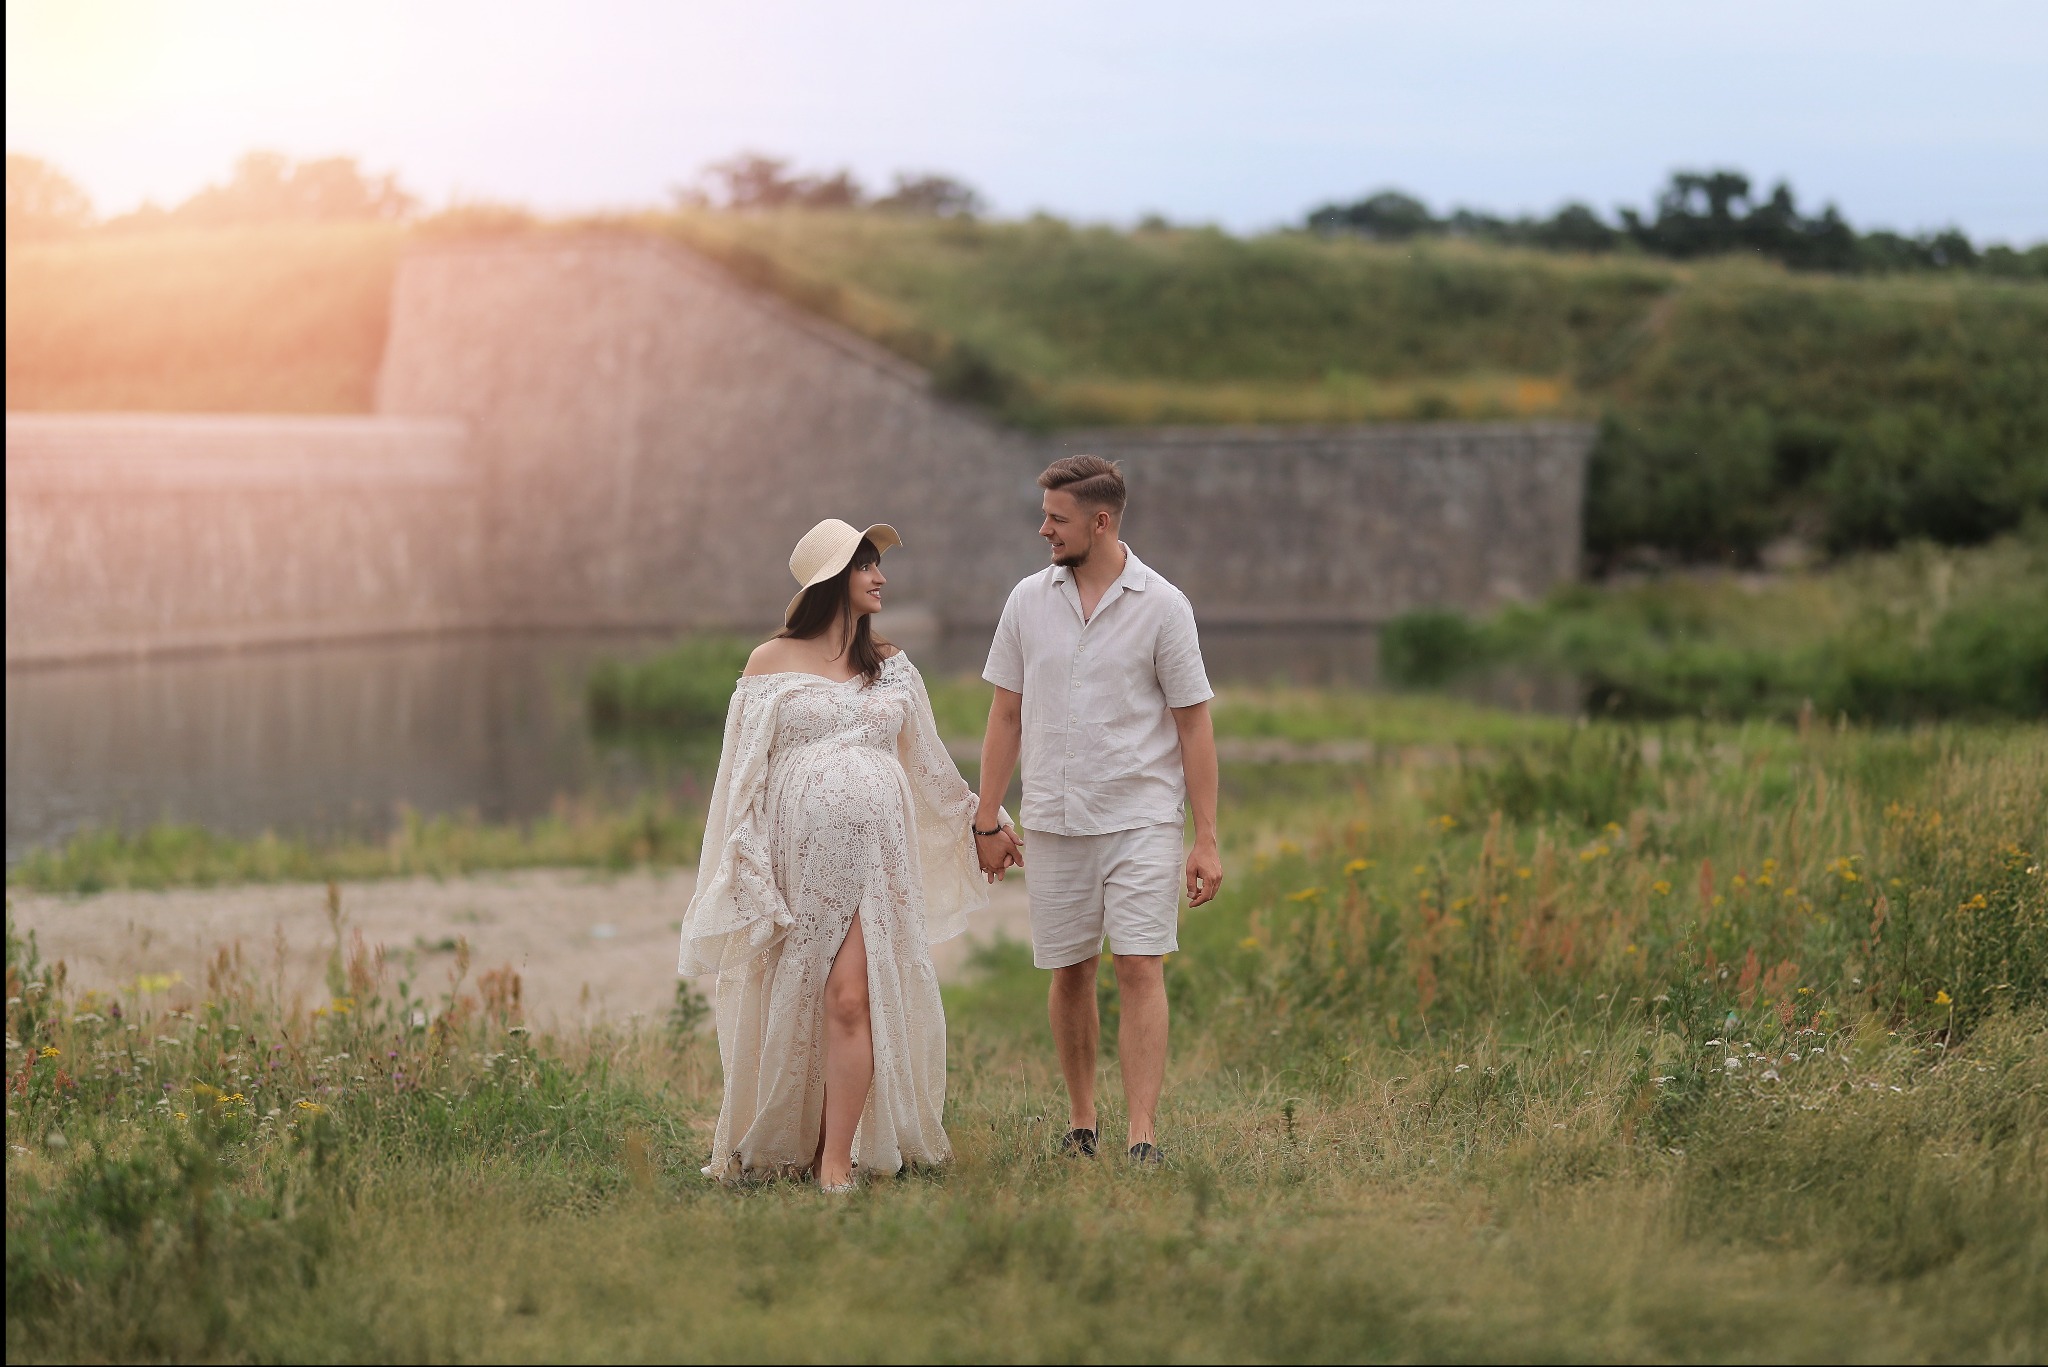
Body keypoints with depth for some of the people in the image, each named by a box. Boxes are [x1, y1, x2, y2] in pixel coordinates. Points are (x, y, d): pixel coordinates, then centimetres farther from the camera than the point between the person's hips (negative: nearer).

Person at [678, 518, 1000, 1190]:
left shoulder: (892, 667, 13)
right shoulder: (771, 664, 4)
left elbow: (927, 762, 25)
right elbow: (744, 775, 4)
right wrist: (745, 874, -2)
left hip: (876, 855, 1)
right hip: (800, 854, -1)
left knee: (853, 1000, -11)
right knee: (792, 1005, 2)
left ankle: (837, 1162, -11)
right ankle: (781, 1148, 17)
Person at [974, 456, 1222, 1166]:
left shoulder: (1162, 606, -5)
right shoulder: (1029, 600, 5)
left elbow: (1194, 725, -3)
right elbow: (1006, 714, 11)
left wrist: (1207, 839, -6)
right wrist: (988, 819, 8)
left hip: (1141, 819, -3)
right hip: (1054, 820, 3)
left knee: (1140, 971, -10)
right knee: (1069, 974, 9)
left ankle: (1143, 1140, -13)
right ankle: (1080, 1123, 23)